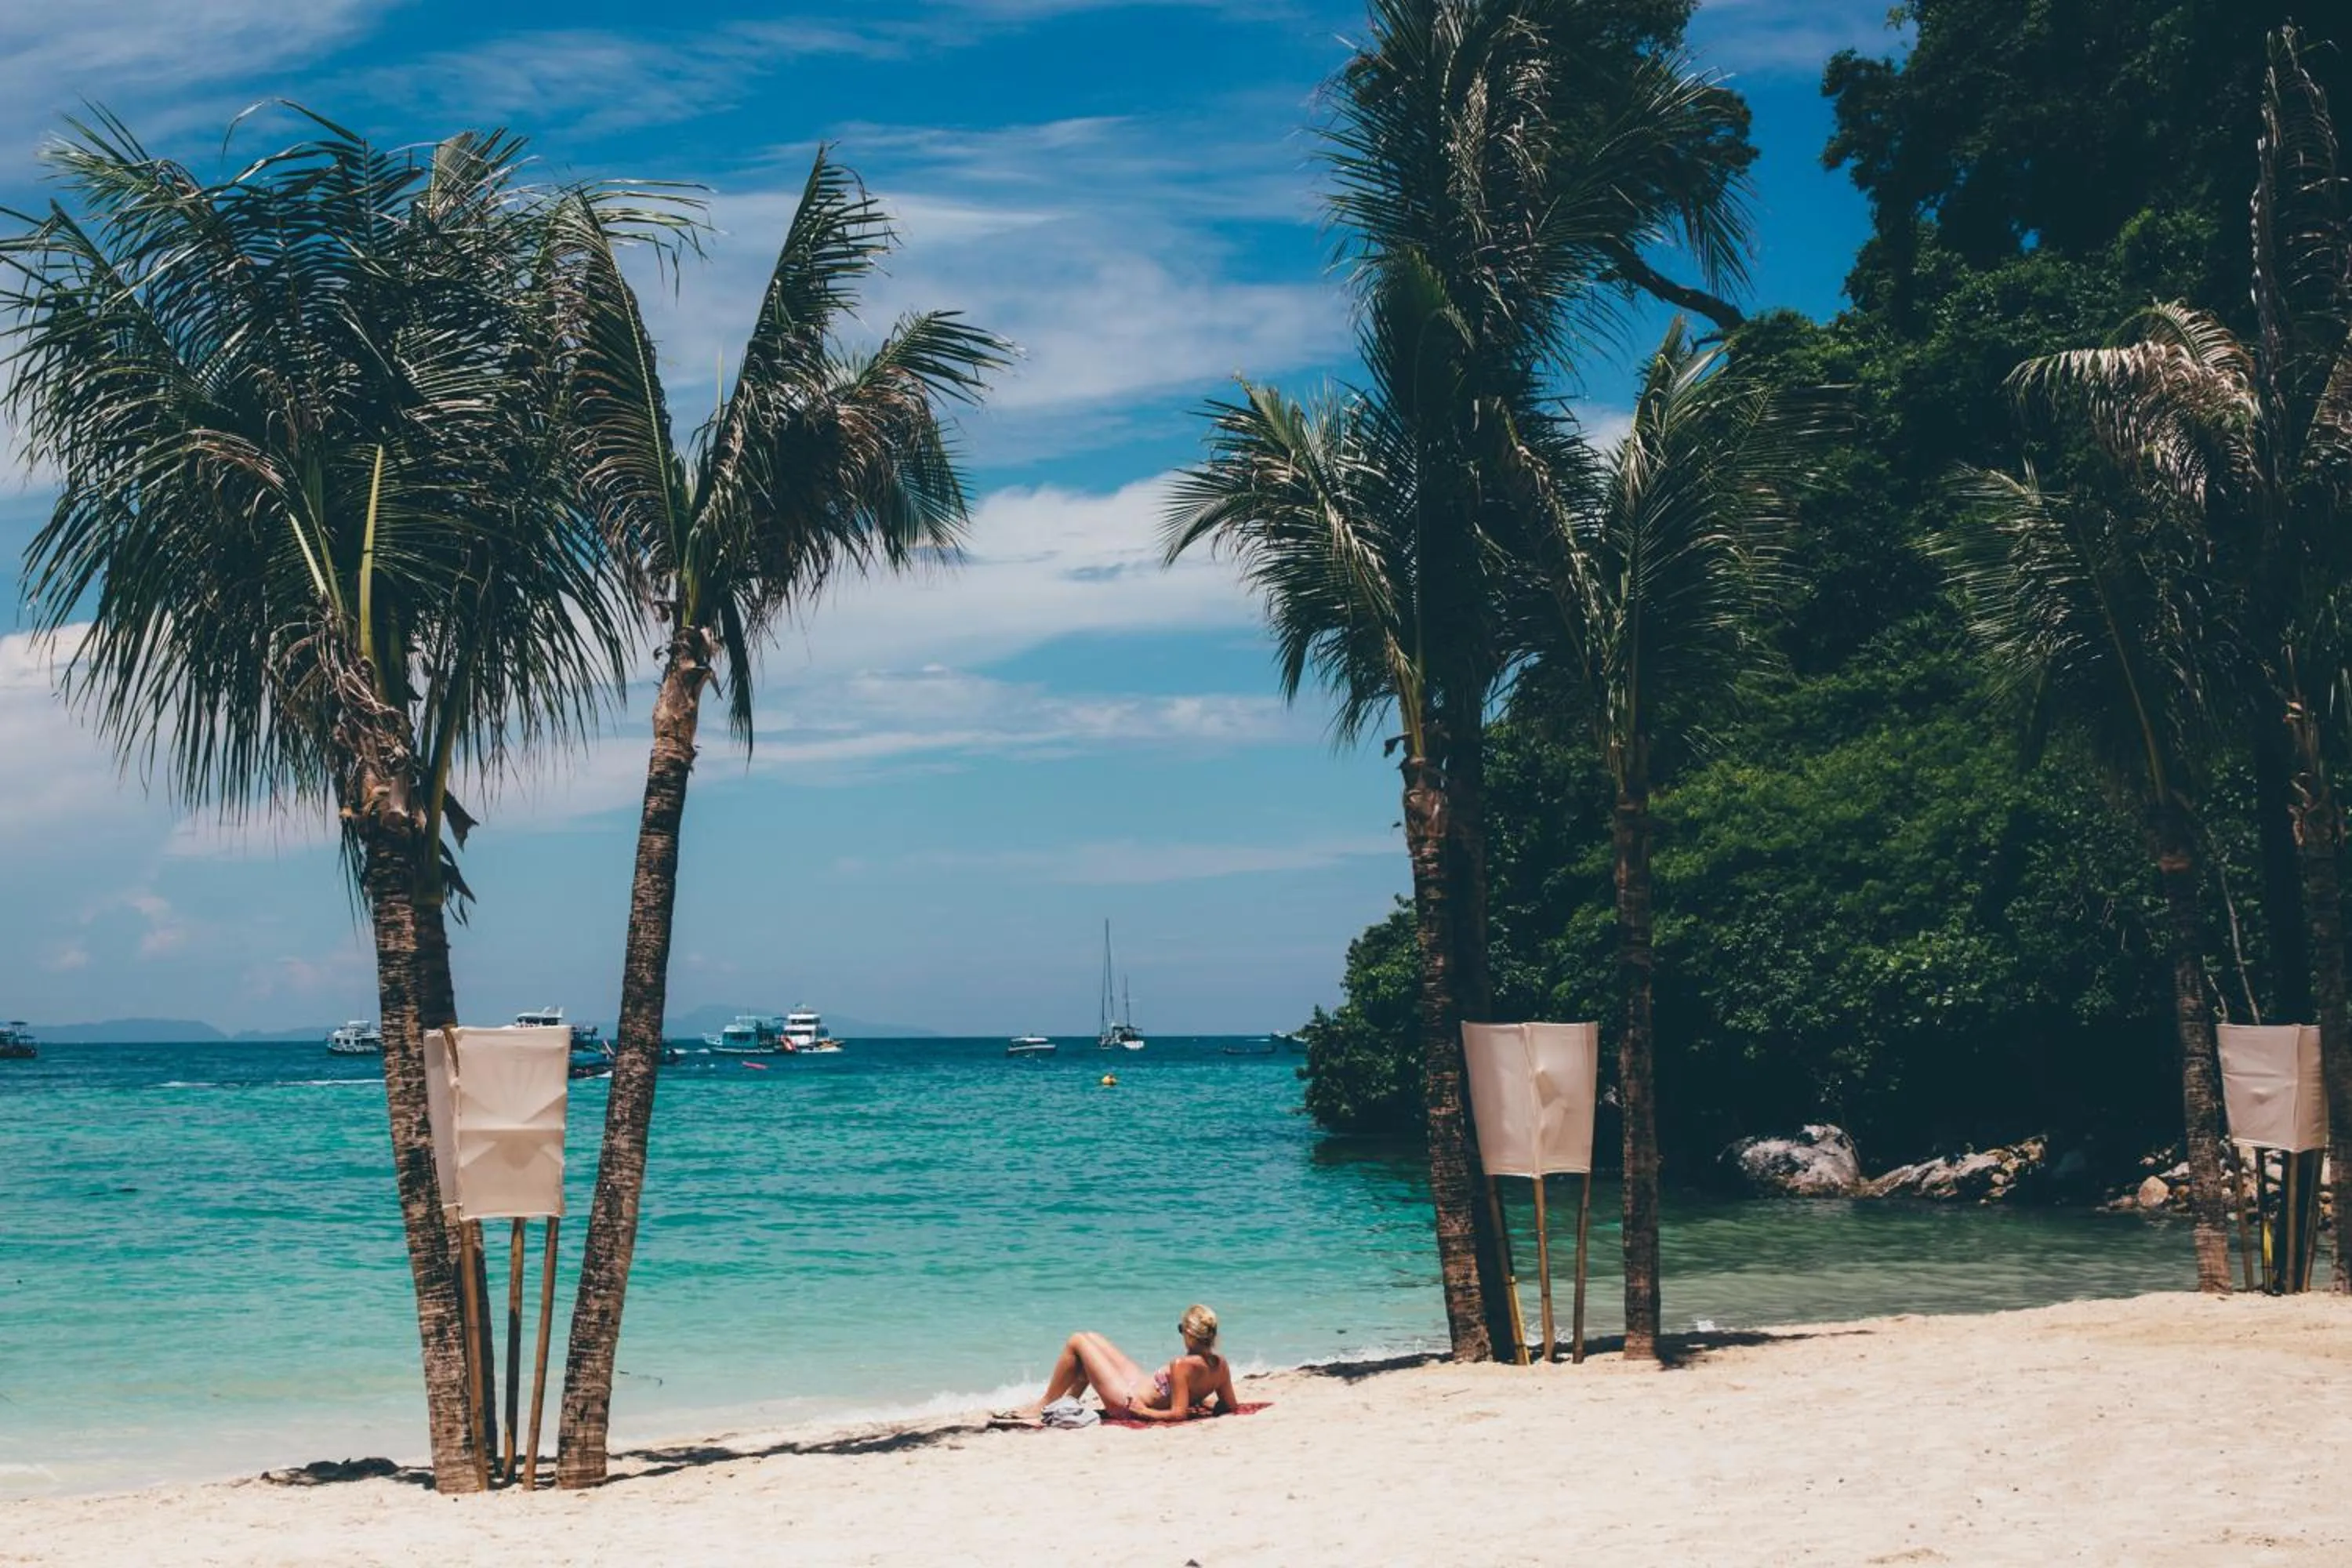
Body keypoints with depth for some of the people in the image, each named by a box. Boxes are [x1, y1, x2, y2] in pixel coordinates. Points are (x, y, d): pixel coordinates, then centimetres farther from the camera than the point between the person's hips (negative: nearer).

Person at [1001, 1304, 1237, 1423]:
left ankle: (1041, 1406, 11)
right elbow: (1231, 1406, -4)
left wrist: (1142, 1411, -21)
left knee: (1077, 1342, -3)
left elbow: (1178, 1414, -33)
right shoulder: (1221, 1365, -12)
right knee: (1092, 1339, 21)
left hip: (1128, 1402, -9)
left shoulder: (1182, 1366, -33)